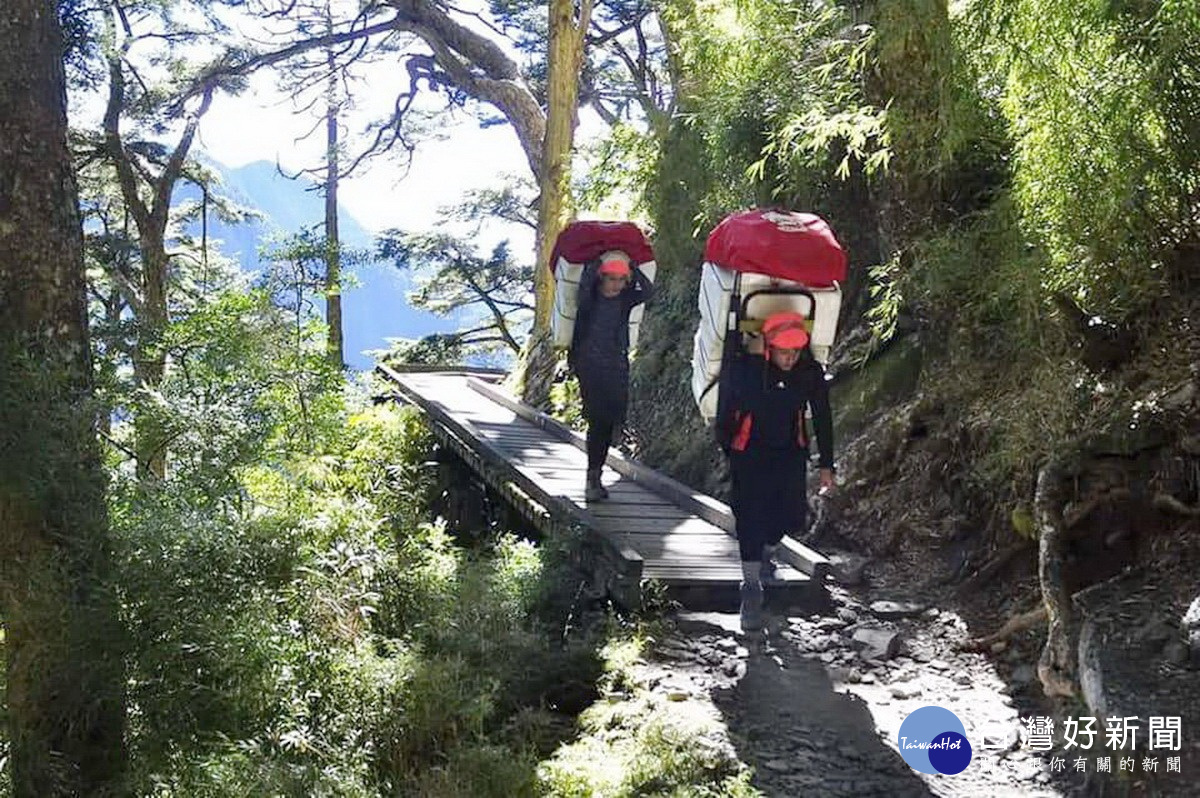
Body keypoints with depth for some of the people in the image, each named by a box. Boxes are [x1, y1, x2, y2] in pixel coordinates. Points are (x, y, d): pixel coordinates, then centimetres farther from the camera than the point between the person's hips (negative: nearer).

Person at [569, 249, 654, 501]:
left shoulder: (625, 299, 5)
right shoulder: (589, 299, -3)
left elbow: (648, 289, -11)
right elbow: (584, 284, -25)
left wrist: (630, 265, -8)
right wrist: (595, 260, -13)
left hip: (616, 367, 4)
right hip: (589, 365, -4)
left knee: (609, 423, 4)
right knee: (599, 419, -14)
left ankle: (594, 478, 15)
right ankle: (593, 478, -11)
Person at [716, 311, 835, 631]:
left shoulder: (811, 373, -11)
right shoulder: (743, 370, -20)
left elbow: (823, 419, 1)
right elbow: (725, 412, -4)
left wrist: (826, 465, 2)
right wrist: (726, 448, 4)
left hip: (790, 454, 3)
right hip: (749, 455, -3)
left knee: (790, 515, 0)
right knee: (751, 518, -11)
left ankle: (765, 554, 33)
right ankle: (751, 587, -3)